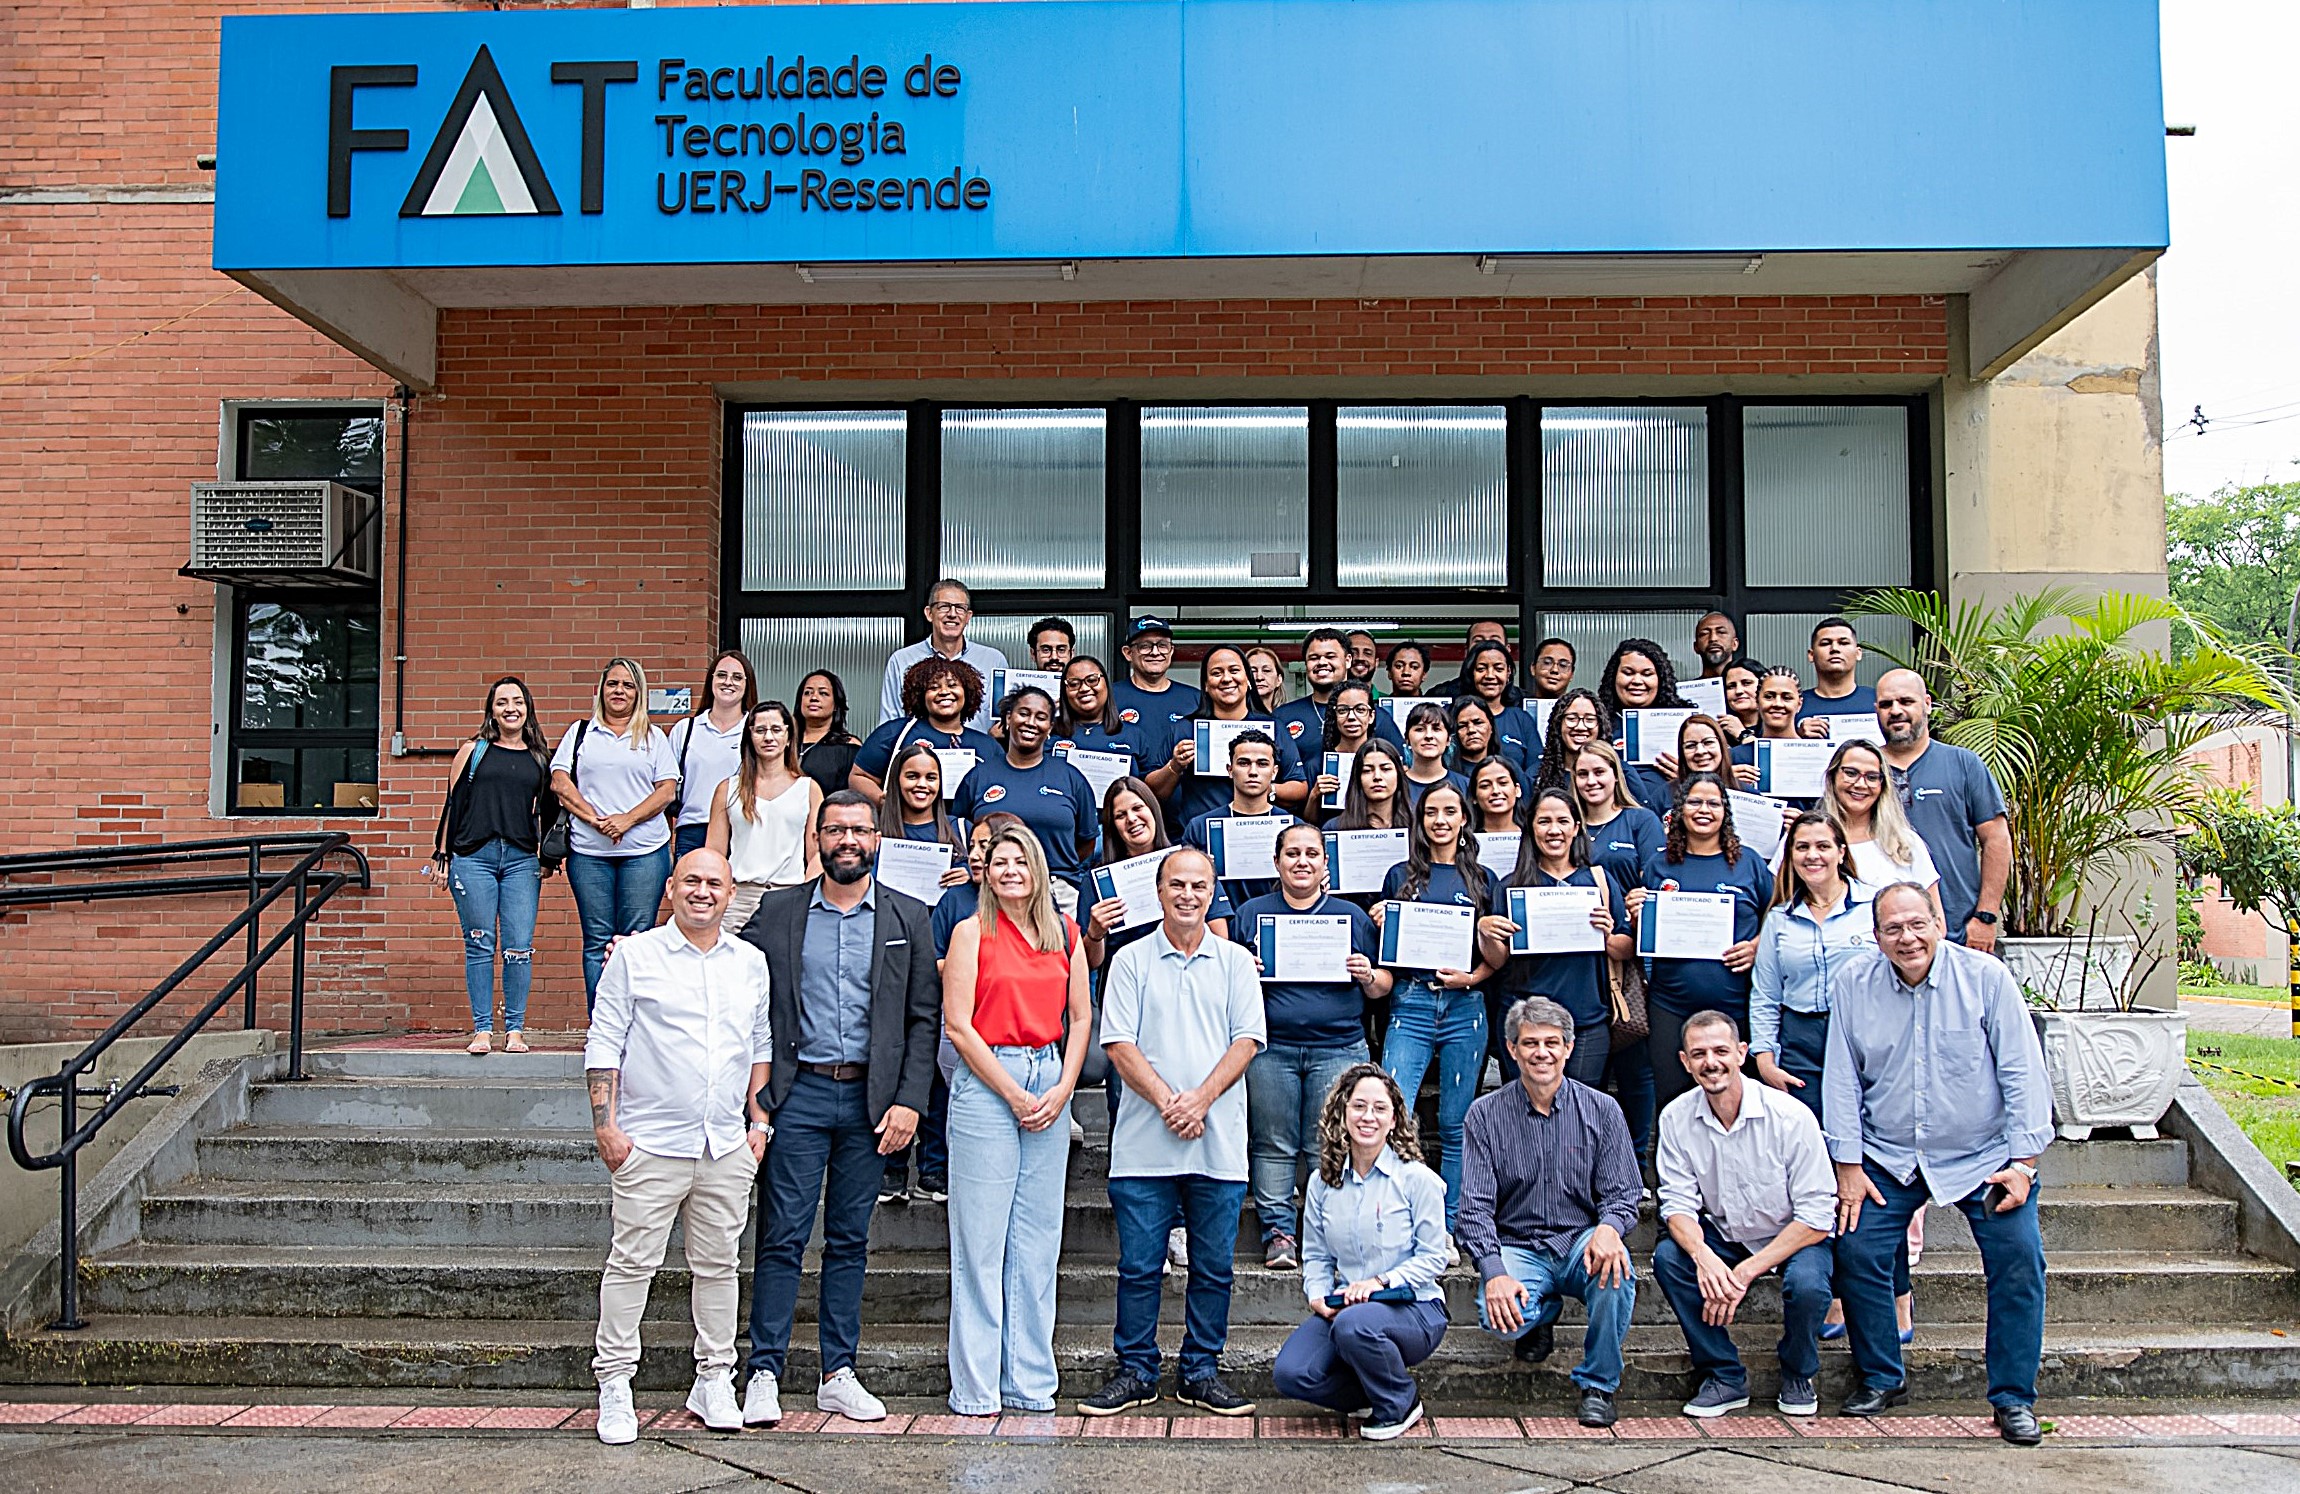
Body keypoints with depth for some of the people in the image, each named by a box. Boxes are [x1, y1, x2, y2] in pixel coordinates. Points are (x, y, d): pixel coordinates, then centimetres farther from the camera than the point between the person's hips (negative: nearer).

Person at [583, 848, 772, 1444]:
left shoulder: (750, 963, 11)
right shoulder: (635, 955, 0)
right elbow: (603, 1043, -1)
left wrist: (759, 1120, 10)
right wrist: (605, 1124, -7)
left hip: (728, 1148, 4)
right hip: (650, 1143, -3)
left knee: (718, 1265, 10)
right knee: (632, 1262, 0)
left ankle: (714, 1380, 21)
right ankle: (614, 1385, 12)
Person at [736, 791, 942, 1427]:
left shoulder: (908, 917, 5)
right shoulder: (777, 911, 5)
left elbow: (925, 1018, 3)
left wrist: (908, 1101, -4)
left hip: (871, 1099, 1)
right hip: (799, 1094, -1)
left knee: (849, 1241, 8)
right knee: (782, 1238, 0)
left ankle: (839, 1375, 16)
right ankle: (765, 1373, 9)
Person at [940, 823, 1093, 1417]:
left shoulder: (1064, 933, 11)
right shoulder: (971, 932, 0)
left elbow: (1080, 1017, 13)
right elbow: (958, 1025, -6)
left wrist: (1062, 1090, -1)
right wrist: (1014, 1094, -9)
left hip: (1051, 1084, 4)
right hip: (985, 1083, -4)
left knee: (1038, 1235, 7)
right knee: (981, 1238, -2)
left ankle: (1030, 1380, 15)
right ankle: (976, 1386, 7)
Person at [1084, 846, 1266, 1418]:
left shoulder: (1235, 962, 9)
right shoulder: (1131, 961, 5)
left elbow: (1247, 1041, 1)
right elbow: (1120, 1045, -1)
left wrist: (1200, 1100, -12)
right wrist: (1167, 1101, -13)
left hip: (1218, 1143, 1)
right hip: (1144, 1143, -1)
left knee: (1214, 1265, 7)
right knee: (1139, 1264, 3)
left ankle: (1202, 1372, 18)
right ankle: (1135, 1372, 16)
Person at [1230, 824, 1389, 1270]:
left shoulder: (1353, 916, 11)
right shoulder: (1250, 913, 10)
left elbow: (1383, 987, 14)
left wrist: (1368, 976, -8)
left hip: (1338, 1046, 0)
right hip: (1270, 1047, 0)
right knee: (1273, 1145, 1)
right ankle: (1278, 1232, 8)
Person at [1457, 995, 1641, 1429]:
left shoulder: (1601, 1111, 2)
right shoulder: (1486, 1115, 0)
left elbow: (1622, 1193, -1)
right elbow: (1475, 1207, -5)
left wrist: (1609, 1227, -26)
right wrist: (1494, 1273, -22)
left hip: (1581, 1245, 0)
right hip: (1517, 1247, 0)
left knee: (1614, 1264, -35)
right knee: (1499, 1316, -31)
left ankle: (1598, 1385, -10)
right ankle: (1542, 1315, 11)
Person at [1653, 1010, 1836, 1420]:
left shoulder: (1791, 1117, -23)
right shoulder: (1677, 1118, -12)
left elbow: (1816, 1216, -21)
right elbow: (1677, 1202, -10)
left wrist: (1746, 1272, -27)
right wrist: (1703, 1256, -33)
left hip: (1793, 1236, -3)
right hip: (1722, 1236, 3)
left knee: (1806, 1283, -33)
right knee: (1668, 1256, -24)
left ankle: (1797, 1376, 0)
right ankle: (1725, 1377, -6)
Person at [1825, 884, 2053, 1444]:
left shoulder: (1984, 977, -9)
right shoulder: (1854, 985, -4)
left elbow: (2022, 1073, -7)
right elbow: (1842, 1081, 0)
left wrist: (2022, 1162, -11)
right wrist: (1848, 1165, -3)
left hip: (1983, 1157, -1)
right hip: (1888, 1159, 2)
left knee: (2019, 1259, -11)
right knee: (1855, 1250, -9)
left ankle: (2014, 1397, 6)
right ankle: (1881, 1378, 11)